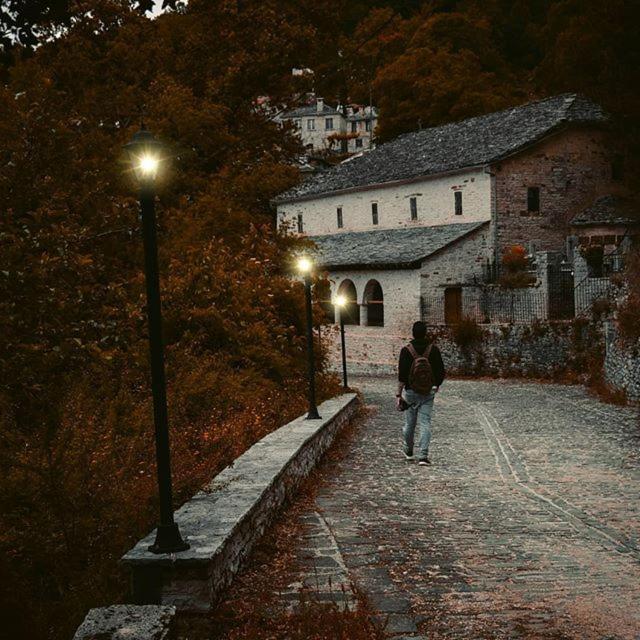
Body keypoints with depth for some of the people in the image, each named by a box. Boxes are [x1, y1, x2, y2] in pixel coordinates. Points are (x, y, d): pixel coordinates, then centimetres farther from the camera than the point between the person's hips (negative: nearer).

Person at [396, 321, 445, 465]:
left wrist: (398, 395, -7)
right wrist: (437, 385, 19)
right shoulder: (433, 350, -4)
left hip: (411, 392, 0)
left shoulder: (406, 351, -8)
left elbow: (402, 376, -11)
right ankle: (423, 456, -9)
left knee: (409, 423, 14)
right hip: (428, 393, 0)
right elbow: (441, 372, 0)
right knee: (425, 424, 0)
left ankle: (408, 451, 32)